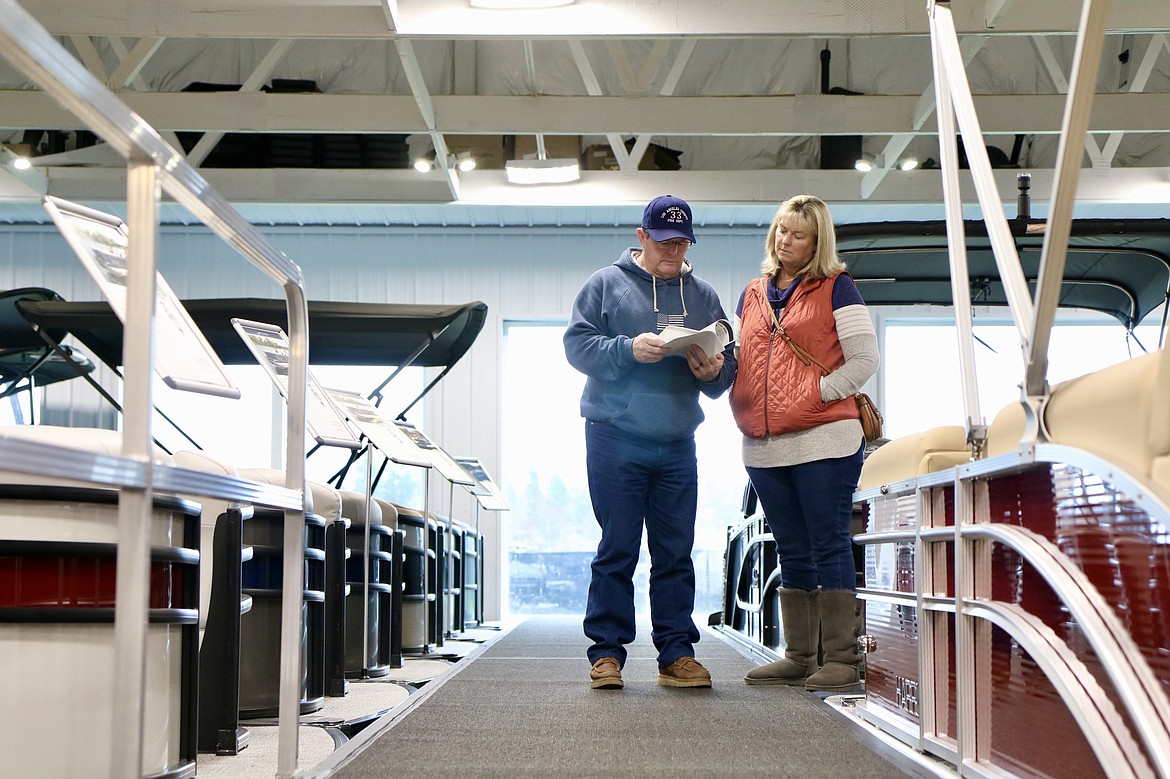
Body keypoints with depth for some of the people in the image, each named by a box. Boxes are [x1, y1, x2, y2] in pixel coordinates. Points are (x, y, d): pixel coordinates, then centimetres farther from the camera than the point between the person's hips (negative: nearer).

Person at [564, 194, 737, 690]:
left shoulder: (703, 295, 16)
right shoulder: (606, 285, 5)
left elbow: (727, 364, 16)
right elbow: (577, 343, -3)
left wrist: (714, 372, -7)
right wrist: (628, 349, -18)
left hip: (678, 445, 4)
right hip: (615, 440, -4)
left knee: (676, 552, 5)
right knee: (617, 550, -1)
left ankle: (676, 654, 10)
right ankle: (607, 653, 5)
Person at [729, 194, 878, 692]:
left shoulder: (834, 287, 1)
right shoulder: (752, 295, 18)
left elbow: (865, 359, -4)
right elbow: (739, 360, 22)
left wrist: (815, 394, -11)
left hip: (823, 440, -6)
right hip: (764, 447, 6)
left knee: (829, 547, -4)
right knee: (792, 553, 11)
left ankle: (841, 659, 0)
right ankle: (799, 657, 18)